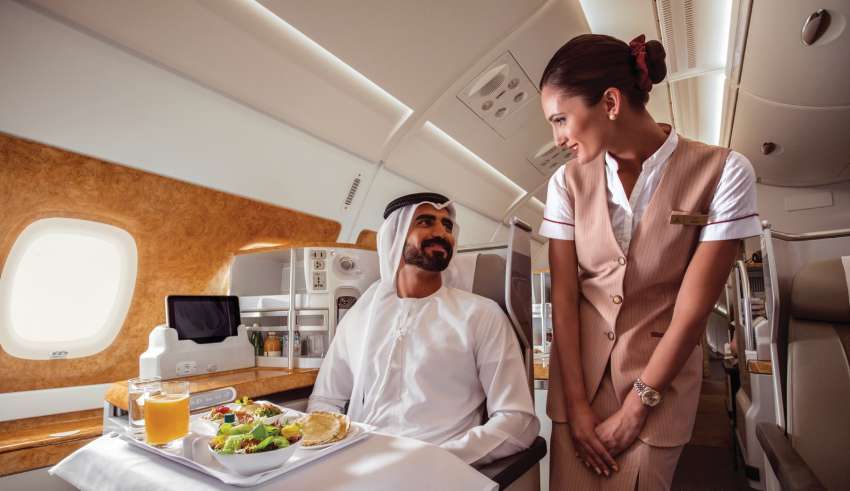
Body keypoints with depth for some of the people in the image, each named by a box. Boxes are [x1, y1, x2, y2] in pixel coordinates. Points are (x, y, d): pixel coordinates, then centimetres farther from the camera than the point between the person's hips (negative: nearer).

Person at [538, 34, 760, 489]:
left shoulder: (723, 172, -13)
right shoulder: (568, 181, -5)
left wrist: (633, 410, -9)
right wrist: (578, 406, -8)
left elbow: (693, 309, -13)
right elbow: (563, 296, -7)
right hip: (580, 371, 2)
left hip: (661, 377, -2)